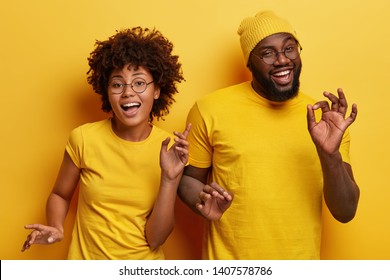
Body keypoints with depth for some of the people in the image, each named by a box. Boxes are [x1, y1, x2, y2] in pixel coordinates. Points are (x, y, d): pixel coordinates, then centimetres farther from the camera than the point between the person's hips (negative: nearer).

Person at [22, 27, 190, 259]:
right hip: (87, 260, 0)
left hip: (145, 266, 0)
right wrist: (56, 229, -17)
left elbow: (155, 239, -16)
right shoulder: (83, 138, -15)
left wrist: (171, 179, -27)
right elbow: (60, 195, 2)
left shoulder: (170, 148, -14)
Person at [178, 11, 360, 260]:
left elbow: (345, 212, -7)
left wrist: (330, 155, -23)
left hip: (302, 260, 2)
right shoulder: (211, 110, -12)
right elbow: (188, 178, 0)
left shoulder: (324, 117, -5)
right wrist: (205, 202, -20)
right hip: (229, 263, -2)